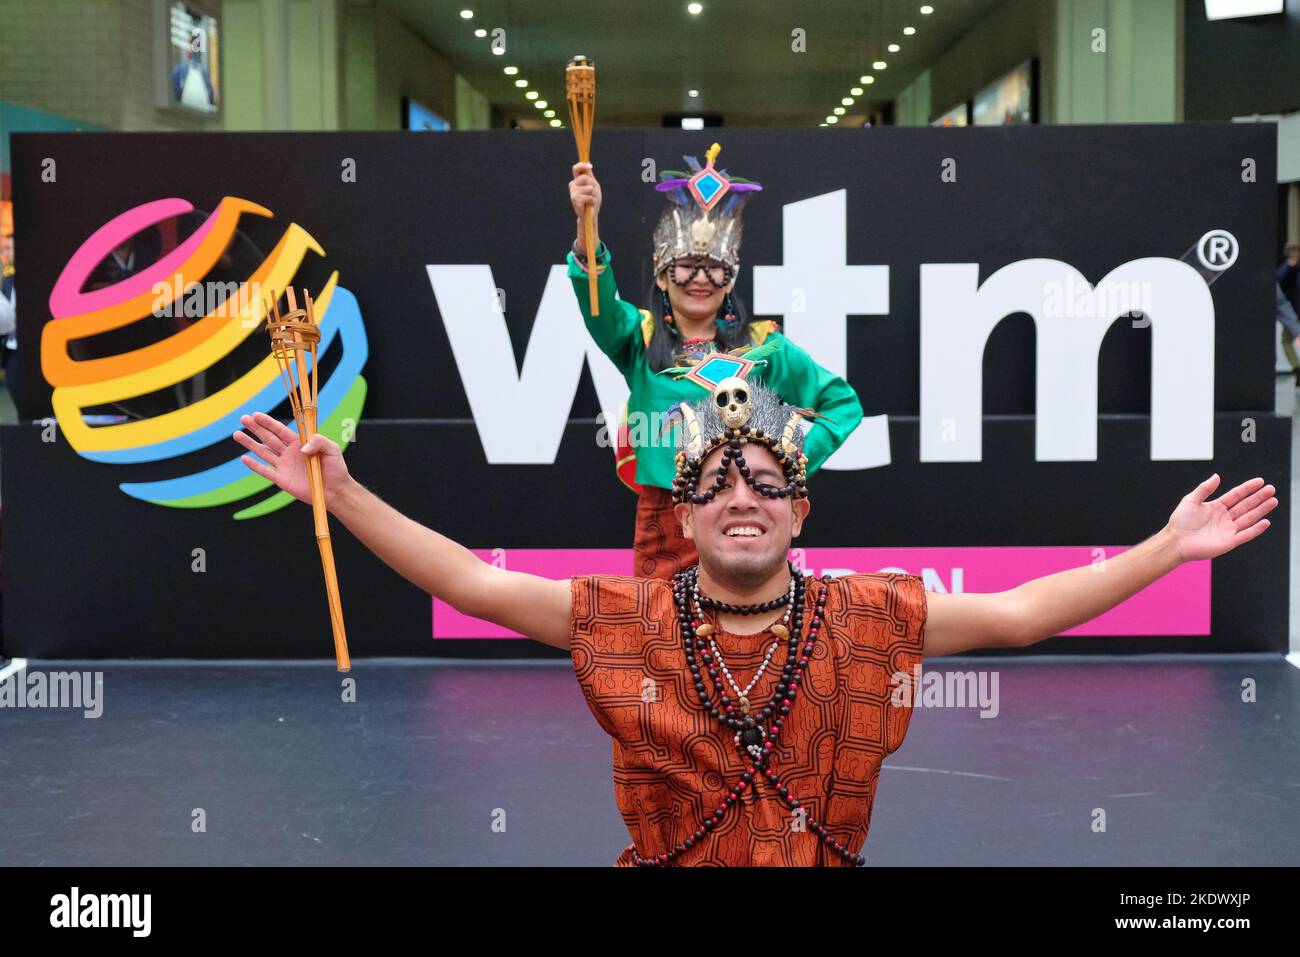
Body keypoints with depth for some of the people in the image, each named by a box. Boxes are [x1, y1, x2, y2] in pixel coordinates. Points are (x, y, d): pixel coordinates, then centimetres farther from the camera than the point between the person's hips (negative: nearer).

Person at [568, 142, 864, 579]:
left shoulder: (763, 346, 5)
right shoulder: (641, 340, 4)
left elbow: (844, 403, 12)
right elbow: (598, 300, -17)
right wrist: (587, 223, -34)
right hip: (662, 521, 0)